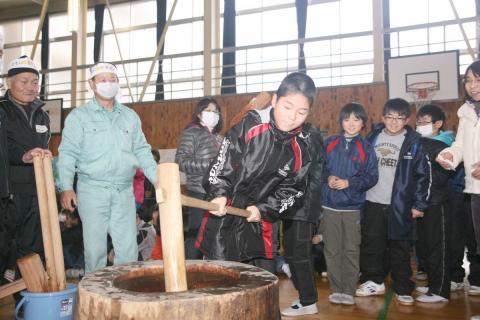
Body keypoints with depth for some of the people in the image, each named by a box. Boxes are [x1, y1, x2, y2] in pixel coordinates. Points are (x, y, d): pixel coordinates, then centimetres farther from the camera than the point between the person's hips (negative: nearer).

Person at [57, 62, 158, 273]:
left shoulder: (130, 116, 14)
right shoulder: (79, 116, 2)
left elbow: (142, 151, 15)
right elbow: (67, 153, -4)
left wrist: (158, 180, 5)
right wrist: (66, 187, -16)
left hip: (124, 192, 3)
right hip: (93, 191, -3)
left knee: (128, 248, 5)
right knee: (95, 248, 3)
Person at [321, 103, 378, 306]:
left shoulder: (366, 148, 3)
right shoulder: (330, 143, 6)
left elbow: (372, 177, -1)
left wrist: (349, 182, -13)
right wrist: (327, 177, -9)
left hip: (352, 207, -1)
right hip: (329, 206, 1)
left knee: (351, 250, 3)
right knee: (332, 250, 6)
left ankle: (349, 291, 14)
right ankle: (336, 290, 17)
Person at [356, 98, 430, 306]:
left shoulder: (413, 142, -2)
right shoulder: (373, 137, 6)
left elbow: (423, 175, -2)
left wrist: (419, 204, -6)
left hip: (400, 205, -3)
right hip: (372, 202, 3)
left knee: (400, 249, 6)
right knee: (371, 245, 11)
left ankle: (403, 289, 17)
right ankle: (374, 282, 27)